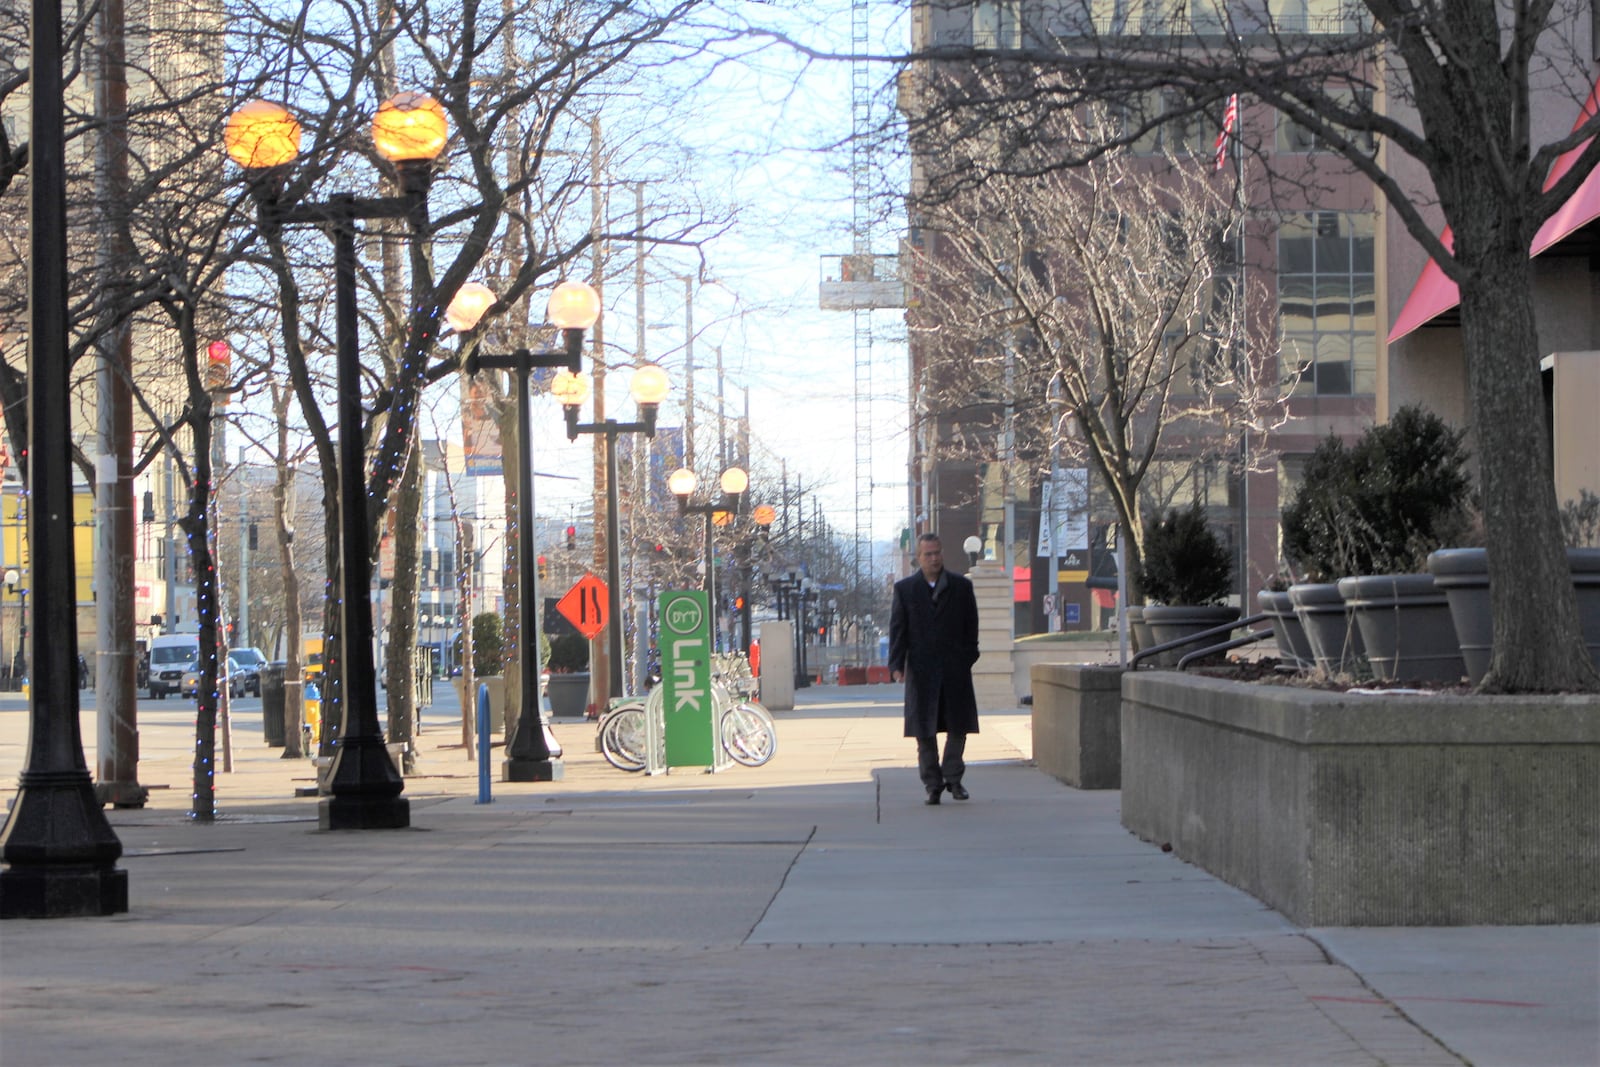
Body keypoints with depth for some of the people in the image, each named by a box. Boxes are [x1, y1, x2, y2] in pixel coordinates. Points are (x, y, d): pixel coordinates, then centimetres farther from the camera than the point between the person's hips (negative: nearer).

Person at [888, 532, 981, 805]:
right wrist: (896, 665, -8)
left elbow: (971, 628, 8)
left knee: (958, 726, 3)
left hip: (955, 669, 1)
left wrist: (968, 658, 0)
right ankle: (932, 784, 9)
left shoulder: (961, 587, 5)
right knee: (924, 731, 1)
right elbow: (897, 629, 1)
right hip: (921, 670, 0)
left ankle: (952, 776, 19)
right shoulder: (904, 589, 4)